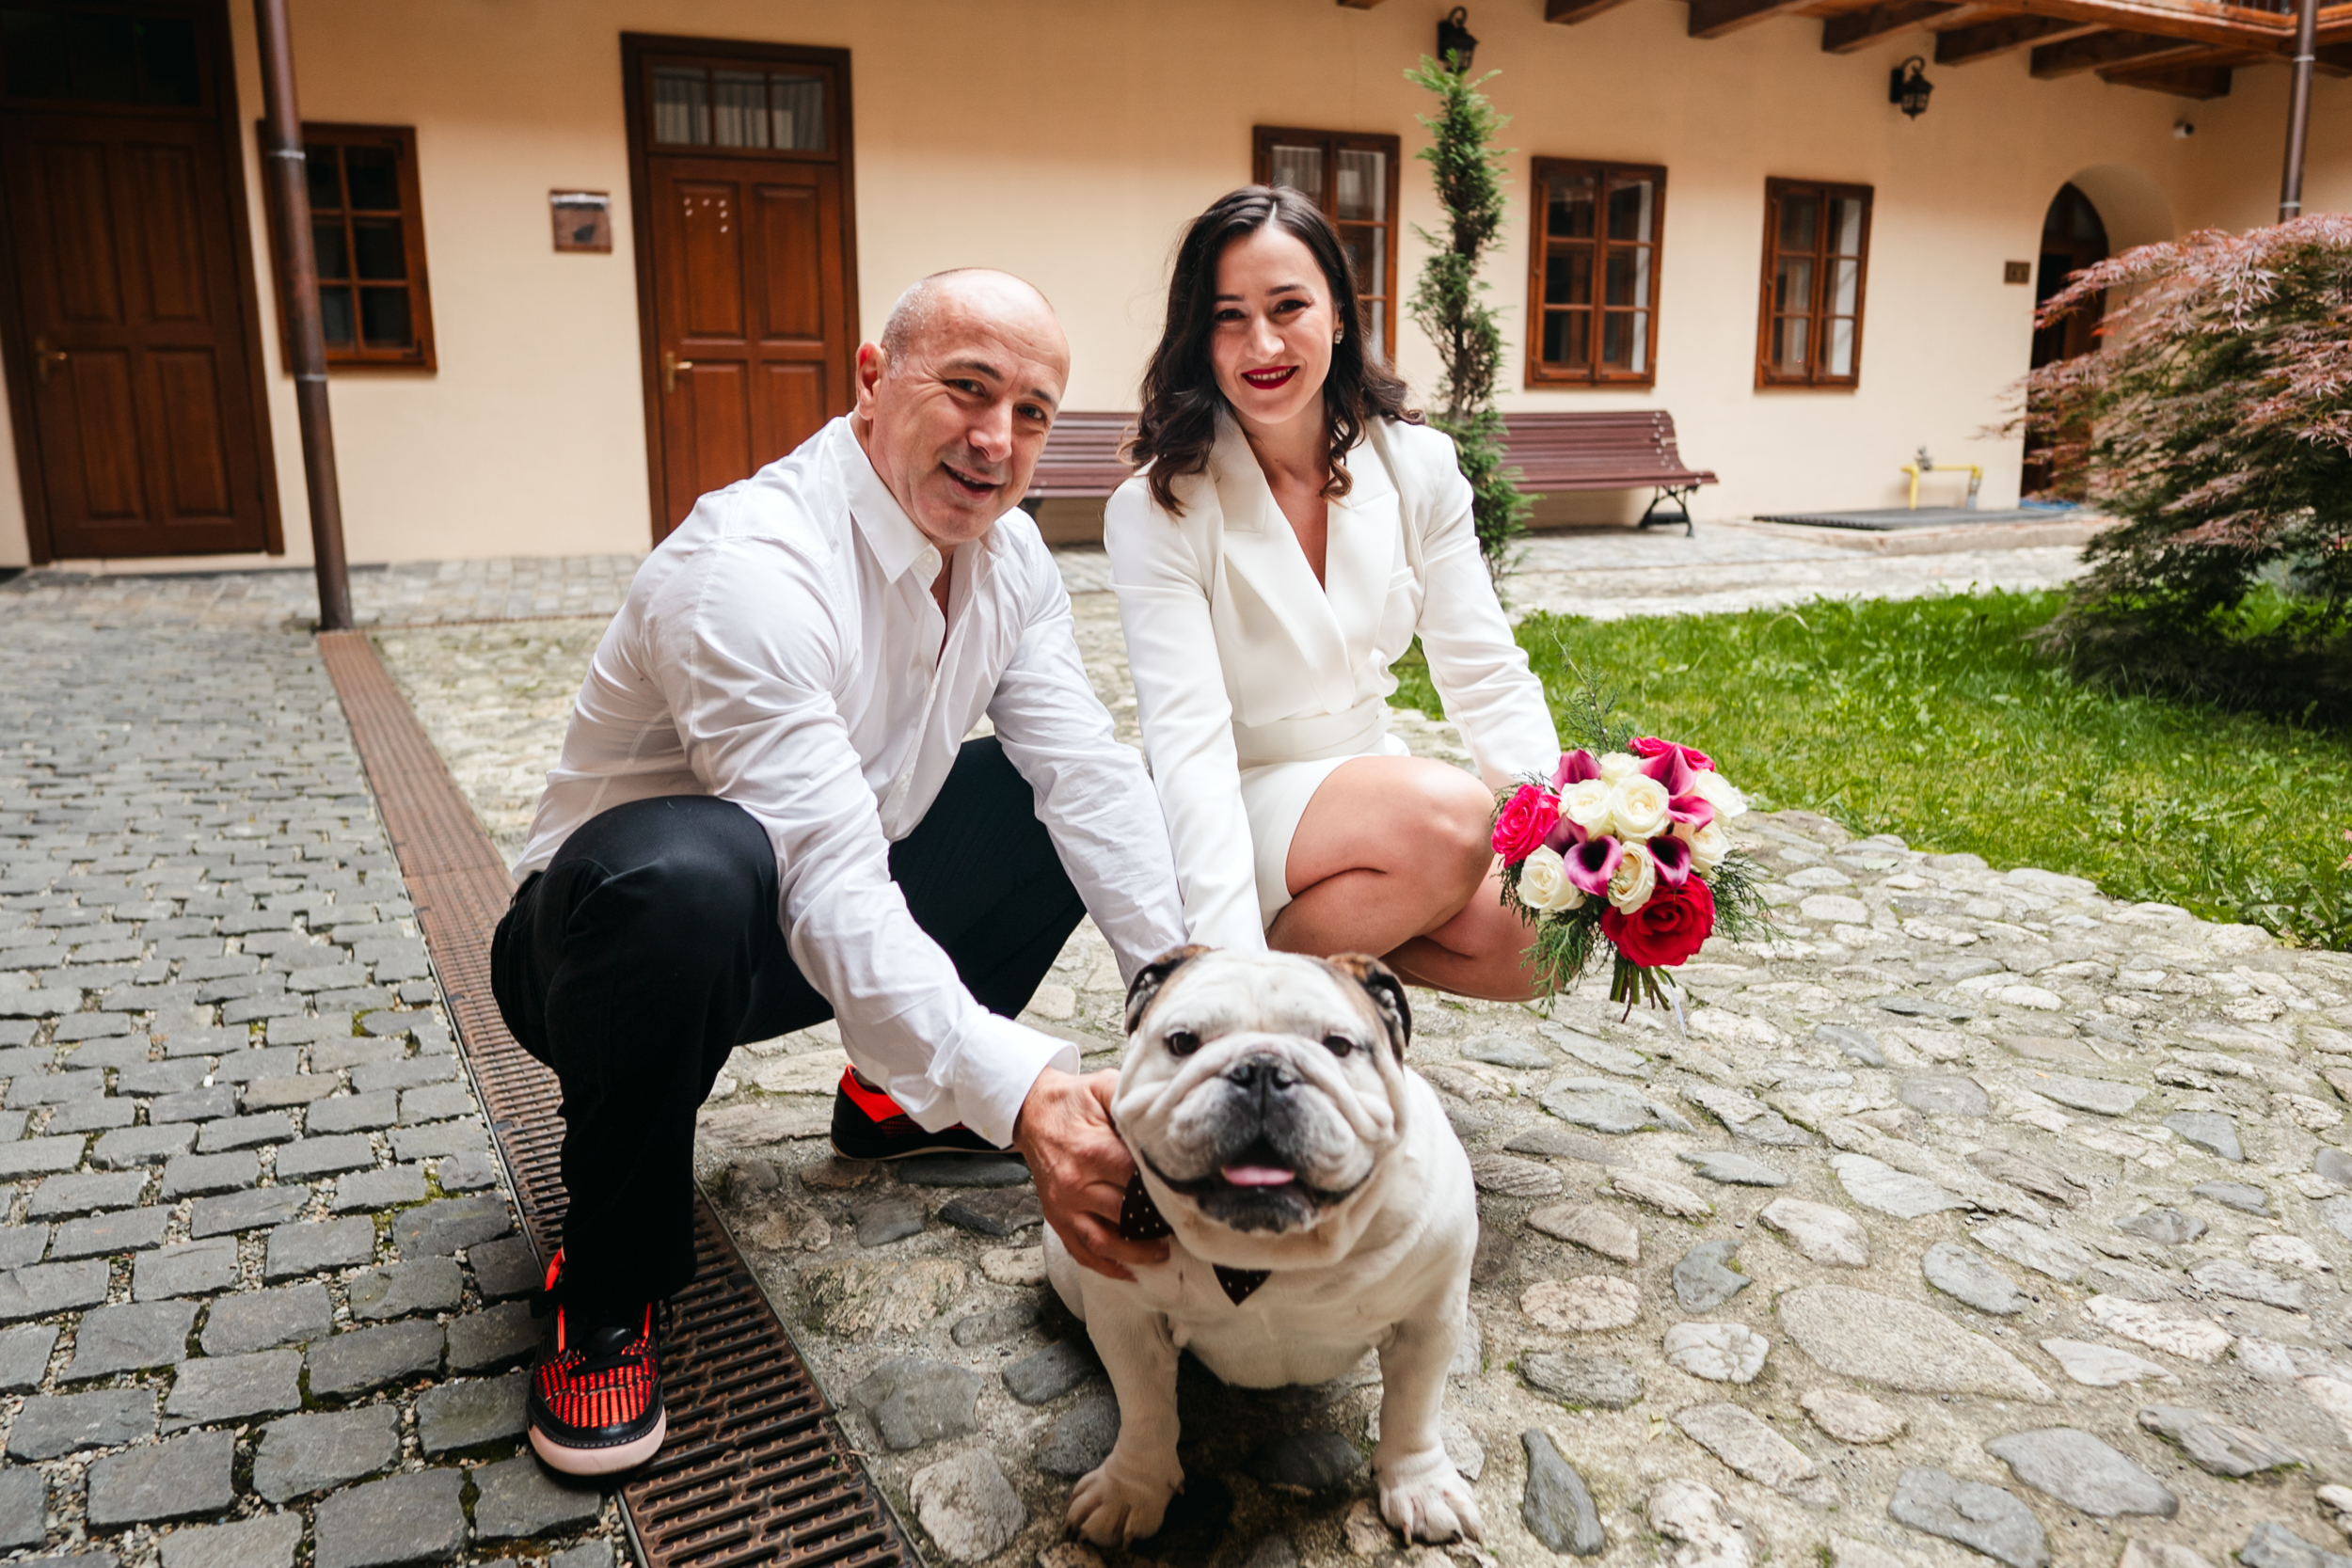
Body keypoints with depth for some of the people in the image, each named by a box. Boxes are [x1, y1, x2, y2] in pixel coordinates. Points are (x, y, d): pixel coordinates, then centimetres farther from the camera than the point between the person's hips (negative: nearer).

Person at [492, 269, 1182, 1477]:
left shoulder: (1008, 554, -5)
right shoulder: (748, 569, -30)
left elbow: (1091, 781, -11)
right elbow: (828, 887, -39)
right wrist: (1018, 1093, -49)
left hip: (845, 918, 7)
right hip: (614, 925, -7)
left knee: (1071, 789, -1)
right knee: (691, 866, -41)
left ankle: (898, 1097, 15)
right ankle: (607, 1287, -15)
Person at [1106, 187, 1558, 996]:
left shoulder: (1418, 466, -2)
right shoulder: (1156, 511, -15)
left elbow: (1485, 676, -3)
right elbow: (1189, 739, -23)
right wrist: (1235, 962, -33)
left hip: (1370, 773, 5)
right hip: (1238, 808, -4)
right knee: (1448, 818, -32)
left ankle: (1341, 951, 3)